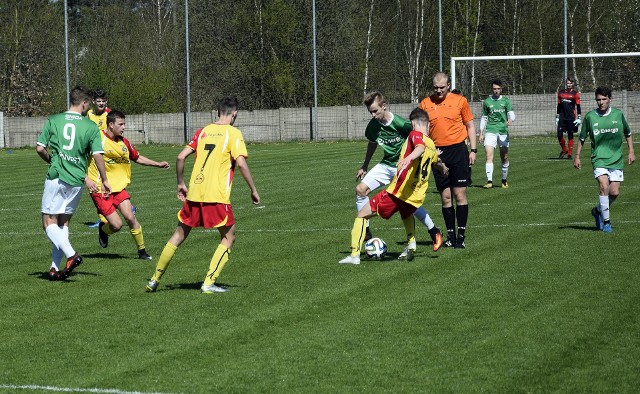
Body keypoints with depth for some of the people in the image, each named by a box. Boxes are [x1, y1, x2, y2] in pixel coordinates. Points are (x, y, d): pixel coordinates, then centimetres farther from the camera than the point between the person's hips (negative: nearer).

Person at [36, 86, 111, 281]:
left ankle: (71, 255, -19)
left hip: (56, 177, -2)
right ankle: (55, 267, 9)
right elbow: (97, 155, -5)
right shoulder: (91, 126, -1)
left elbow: (40, 148, -1)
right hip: (77, 180, 2)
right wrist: (104, 180, 5)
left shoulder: (53, 121, 0)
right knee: (64, 222, 14)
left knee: (49, 223, 2)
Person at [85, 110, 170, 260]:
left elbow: (137, 158, 24)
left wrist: (158, 164, 18)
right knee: (116, 224, -11)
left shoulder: (123, 142, 8)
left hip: (118, 187, 5)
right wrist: (87, 180, -17)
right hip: (100, 190, -5)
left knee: (130, 217, -11)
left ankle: (142, 251, 4)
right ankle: (103, 229, 25)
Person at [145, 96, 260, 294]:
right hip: (217, 196, -5)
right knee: (228, 237, 10)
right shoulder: (233, 133, -2)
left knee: (179, 234, 17)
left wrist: (181, 184, 19)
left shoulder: (202, 132, 12)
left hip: (193, 194, 5)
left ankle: (154, 280, 20)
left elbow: (181, 157, 9)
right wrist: (253, 190, -5)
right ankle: (209, 283, -2)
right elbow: (241, 163, -13)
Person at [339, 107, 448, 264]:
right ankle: (411, 247, 26)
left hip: (398, 191, -7)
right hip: (416, 198, 7)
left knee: (362, 215, 3)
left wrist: (409, 158, -50)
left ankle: (355, 255, -8)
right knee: (406, 215, 42)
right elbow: (438, 162, 41)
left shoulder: (416, 134, -4)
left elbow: (420, 147, -29)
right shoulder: (432, 146, 17)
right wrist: (444, 168, 66)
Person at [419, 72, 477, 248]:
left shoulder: (460, 100, 2)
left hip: (458, 150, -2)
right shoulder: (425, 103, 6)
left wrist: (473, 149, 3)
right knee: (445, 197, 3)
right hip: (437, 153, 2)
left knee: (460, 194, -4)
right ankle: (450, 236, 10)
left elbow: (470, 125, 8)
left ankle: (461, 235, 0)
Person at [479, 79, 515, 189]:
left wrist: (511, 120, -27)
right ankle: (489, 181, -21)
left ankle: (504, 180, 23)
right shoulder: (487, 102, 9)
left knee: (504, 158, 7)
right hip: (490, 131, -1)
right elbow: (484, 118, 16)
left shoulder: (505, 101, 7)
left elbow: (511, 114, -3)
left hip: (503, 131, 1)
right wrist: (481, 133, 11)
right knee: (489, 156, -16)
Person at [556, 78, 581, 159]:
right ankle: (564, 150, 15)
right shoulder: (561, 93, 11)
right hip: (562, 117, 3)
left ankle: (570, 154, 7)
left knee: (570, 135, 2)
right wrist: (557, 117, 15)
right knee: (559, 134, -6)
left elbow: (578, 107, -1)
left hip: (571, 117, -3)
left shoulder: (575, 94, 0)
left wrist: (579, 118, -8)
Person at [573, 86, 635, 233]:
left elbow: (628, 133, 17)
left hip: (616, 159, 2)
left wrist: (631, 152, 11)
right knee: (604, 187, -21)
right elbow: (582, 138, 10)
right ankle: (606, 222, -9)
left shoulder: (618, 114, 2)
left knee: (614, 192, -3)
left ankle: (598, 210, 26)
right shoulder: (590, 116, -2)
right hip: (599, 159, -2)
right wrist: (577, 157, 9)